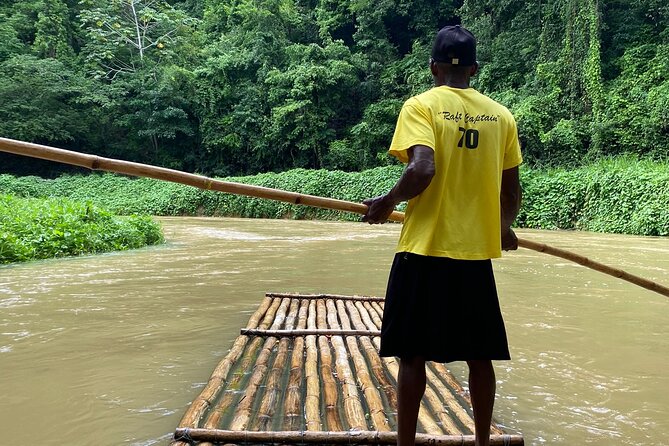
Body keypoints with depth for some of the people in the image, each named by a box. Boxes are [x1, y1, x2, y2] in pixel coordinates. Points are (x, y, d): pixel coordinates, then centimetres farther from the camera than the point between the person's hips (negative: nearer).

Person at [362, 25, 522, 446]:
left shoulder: (421, 106, -5)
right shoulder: (501, 115, 7)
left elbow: (422, 170, -20)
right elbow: (512, 189, 10)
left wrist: (387, 202, -4)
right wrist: (504, 228, 28)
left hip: (425, 250, -3)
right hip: (477, 253, 4)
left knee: (413, 355, 6)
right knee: (479, 356, 13)